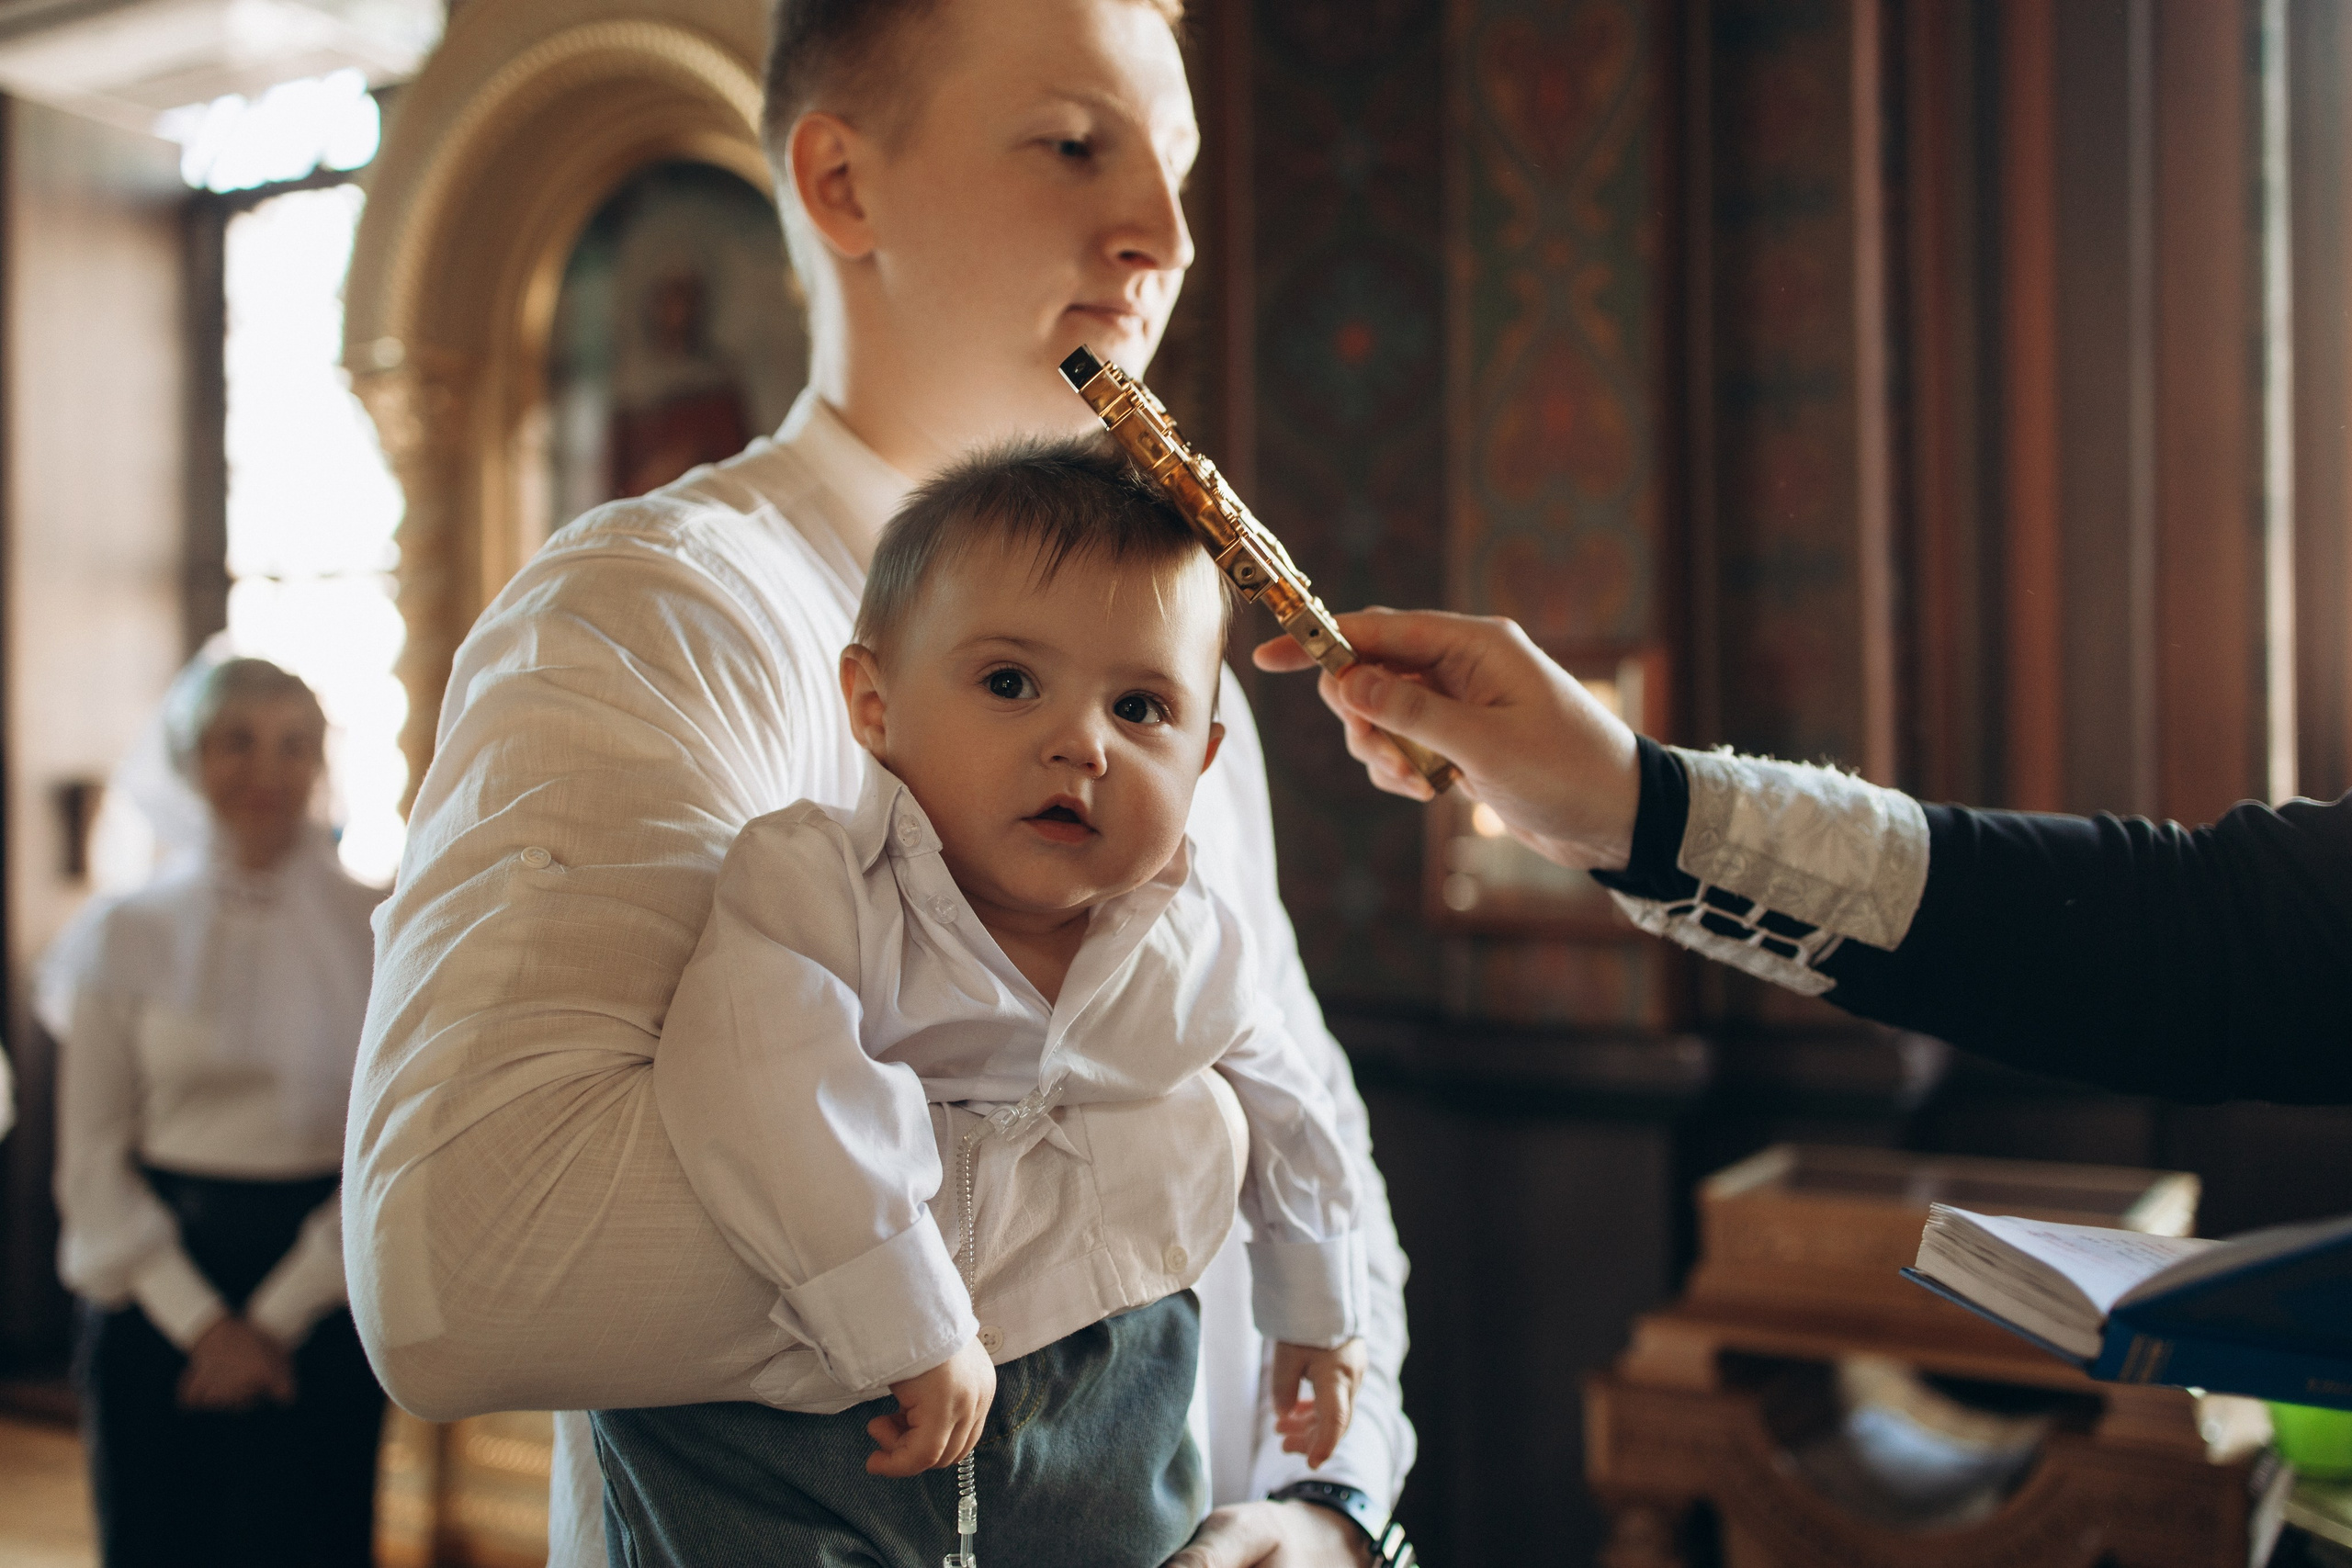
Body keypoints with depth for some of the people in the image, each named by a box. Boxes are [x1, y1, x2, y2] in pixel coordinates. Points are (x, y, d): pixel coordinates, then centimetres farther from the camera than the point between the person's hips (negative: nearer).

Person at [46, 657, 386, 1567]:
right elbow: (92, 1161, 1)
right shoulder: (127, 937, 3)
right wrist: (199, 1317, -8)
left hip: (320, 1292, 0)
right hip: (155, 1289, 1)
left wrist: (280, 1315, -7)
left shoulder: (377, 934, 0)